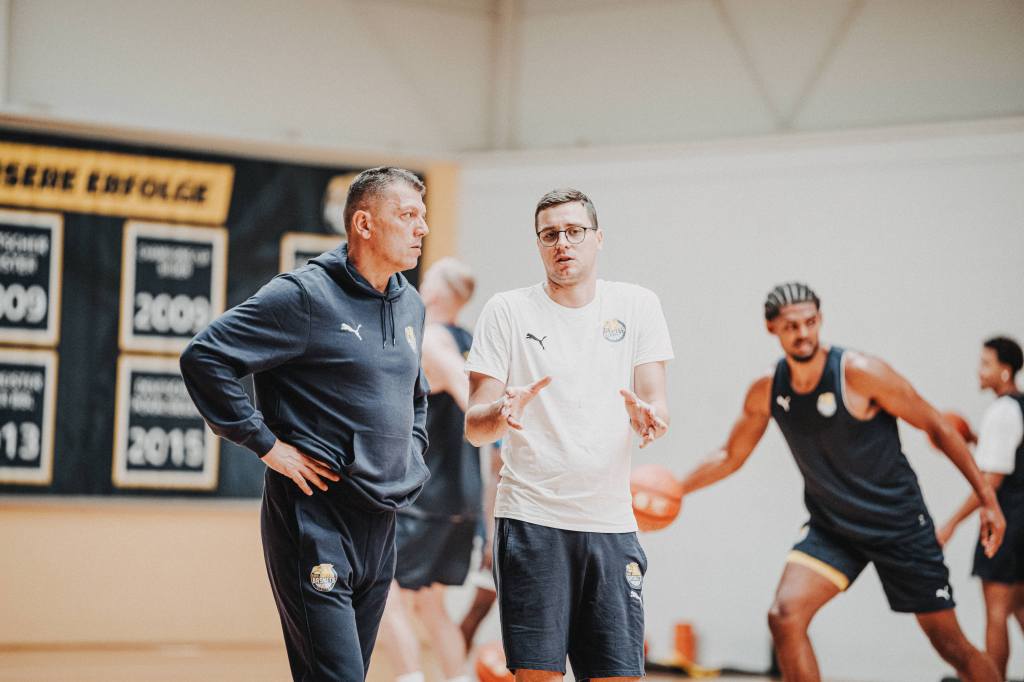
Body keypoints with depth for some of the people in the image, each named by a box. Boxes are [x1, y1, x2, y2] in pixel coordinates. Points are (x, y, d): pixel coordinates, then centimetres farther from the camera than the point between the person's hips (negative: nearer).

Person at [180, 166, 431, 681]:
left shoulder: (409, 305, 14)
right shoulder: (305, 296, -11)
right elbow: (204, 357, -15)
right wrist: (266, 444, -15)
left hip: (381, 523, 8)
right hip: (316, 516, -8)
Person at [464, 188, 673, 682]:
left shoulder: (636, 305, 8)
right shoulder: (507, 312, 3)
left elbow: (658, 405, 3)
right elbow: (474, 426, 0)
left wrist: (647, 416, -21)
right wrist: (503, 414, -23)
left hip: (610, 521, 2)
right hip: (531, 518, -2)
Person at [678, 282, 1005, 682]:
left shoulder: (859, 373, -19)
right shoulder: (766, 391, -5)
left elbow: (937, 428, -11)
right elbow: (730, 458, 11)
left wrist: (988, 499, -11)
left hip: (899, 525, -4)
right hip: (831, 529, 4)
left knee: (952, 646, 1)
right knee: (784, 616, -20)